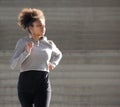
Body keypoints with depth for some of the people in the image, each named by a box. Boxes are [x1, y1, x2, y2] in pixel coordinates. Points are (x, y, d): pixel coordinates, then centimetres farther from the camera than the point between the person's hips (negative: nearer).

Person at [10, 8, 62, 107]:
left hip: (43, 85, 1)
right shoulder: (22, 42, 3)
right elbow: (13, 65, -6)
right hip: (26, 83, -1)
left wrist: (53, 64, 15)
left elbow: (58, 54, 35)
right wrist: (27, 52, -20)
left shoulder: (49, 44, 12)